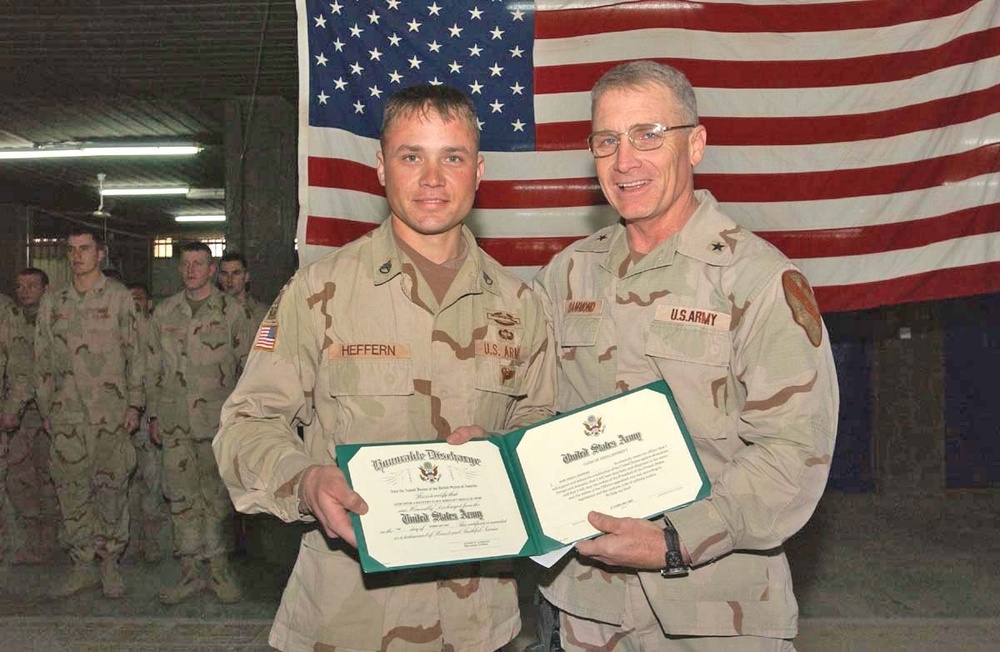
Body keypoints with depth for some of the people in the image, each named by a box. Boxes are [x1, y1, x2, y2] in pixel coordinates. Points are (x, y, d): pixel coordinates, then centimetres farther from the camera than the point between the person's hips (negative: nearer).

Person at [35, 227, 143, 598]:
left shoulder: (119, 297, 2)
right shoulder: (52, 302, 11)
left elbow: (134, 354, 0)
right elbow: (42, 359, 14)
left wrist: (134, 404, -5)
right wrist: (46, 410, 10)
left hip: (111, 413, -3)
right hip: (67, 415, 3)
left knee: (112, 489, 0)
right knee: (71, 491, 5)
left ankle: (110, 565, 12)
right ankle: (82, 568, 16)